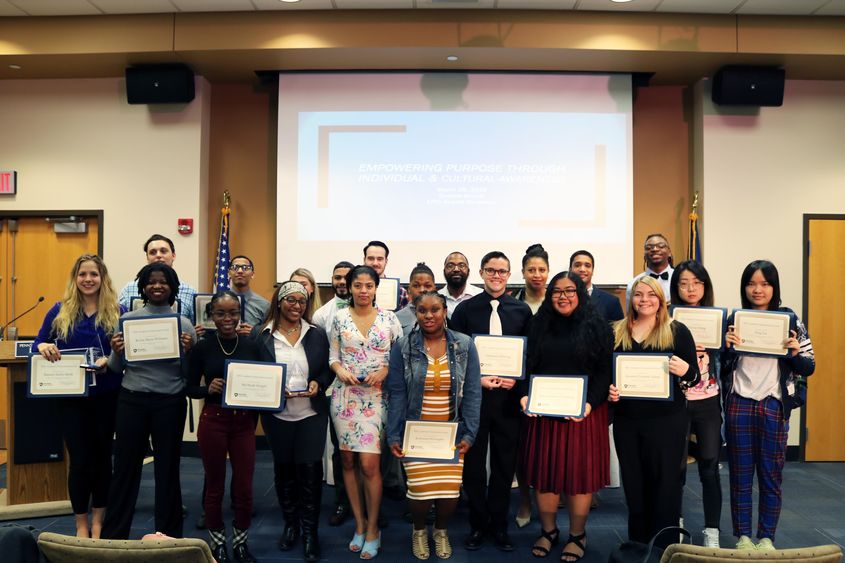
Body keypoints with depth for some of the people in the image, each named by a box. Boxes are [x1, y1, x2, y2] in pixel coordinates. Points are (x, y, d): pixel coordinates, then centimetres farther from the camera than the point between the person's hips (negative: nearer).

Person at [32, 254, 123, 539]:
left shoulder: (117, 311, -1)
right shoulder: (60, 311, 2)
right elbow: (38, 343, 9)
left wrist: (110, 360, -19)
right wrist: (43, 347, -14)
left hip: (106, 396, 0)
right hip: (72, 397, 0)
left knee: (102, 456, 10)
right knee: (79, 460, 4)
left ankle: (99, 521, 25)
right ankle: (81, 524, 21)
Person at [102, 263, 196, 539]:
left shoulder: (184, 324, 1)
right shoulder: (127, 320, 3)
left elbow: (190, 373, 2)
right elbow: (116, 368, 8)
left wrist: (189, 351, -16)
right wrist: (116, 352, -13)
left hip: (170, 402, 0)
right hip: (132, 400, 1)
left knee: (168, 468, 9)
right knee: (125, 466, 7)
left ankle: (169, 535, 23)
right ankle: (113, 534, 23)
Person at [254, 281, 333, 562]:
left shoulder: (317, 334, 3)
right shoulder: (261, 335, -2)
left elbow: (329, 369, 7)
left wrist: (318, 384, -12)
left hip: (312, 414, 0)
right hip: (277, 415, 0)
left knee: (310, 469, -1)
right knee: (283, 469, 13)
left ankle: (310, 530, 14)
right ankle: (290, 524, 32)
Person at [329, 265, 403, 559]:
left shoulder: (389, 318, 0)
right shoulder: (340, 317, 3)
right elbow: (333, 356, 7)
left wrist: (384, 371, -14)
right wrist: (341, 371, -12)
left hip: (376, 396, -2)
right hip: (345, 395, 2)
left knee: (369, 463, -7)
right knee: (348, 460, 9)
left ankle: (372, 528, 12)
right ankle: (359, 524, 25)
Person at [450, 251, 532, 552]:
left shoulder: (522, 310, 4)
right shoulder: (465, 309, 1)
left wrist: (517, 380, -9)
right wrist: (478, 380, -13)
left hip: (509, 395, 1)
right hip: (474, 394, -1)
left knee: (505, 463, 10)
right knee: (473, 462, 8)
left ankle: (499, 525, 26)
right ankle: (478, 524, 25)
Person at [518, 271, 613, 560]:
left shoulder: (597, 327, -1)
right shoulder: (539, 325, 7)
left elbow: (604, 371, -5)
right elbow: (527, 366, 7)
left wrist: (590, 403, -18)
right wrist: (525, 395, -9)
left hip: (583, 413, -2)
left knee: (579, 472, 6)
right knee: (545, 471, 8)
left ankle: (577, 536, 23)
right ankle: (548, 530, 27)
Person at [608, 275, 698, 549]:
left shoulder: (677, 331, -1)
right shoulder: (617, 332, 7)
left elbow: (693, 378, -1)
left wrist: (685, 371, -23)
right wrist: (609, 390, -7)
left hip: (667, 420, -3)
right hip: (626, 420, 3)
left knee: (664, 483, 4)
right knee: (634, 483, 12)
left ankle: (663, 547, 18)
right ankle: (637, 543, 27)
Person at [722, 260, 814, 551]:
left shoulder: (790, 320, 1)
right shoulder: (733, 319, 4)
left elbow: (809, 368, 4)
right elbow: (721, 367, 7)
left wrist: (795, 353, -16)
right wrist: (726, 347, -13)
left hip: (774, 406, -1)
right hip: (739, 405, 1)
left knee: (771, 477, 8)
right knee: (740, 476, 7)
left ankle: (766, 538, 22)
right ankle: (742, 537, 19)